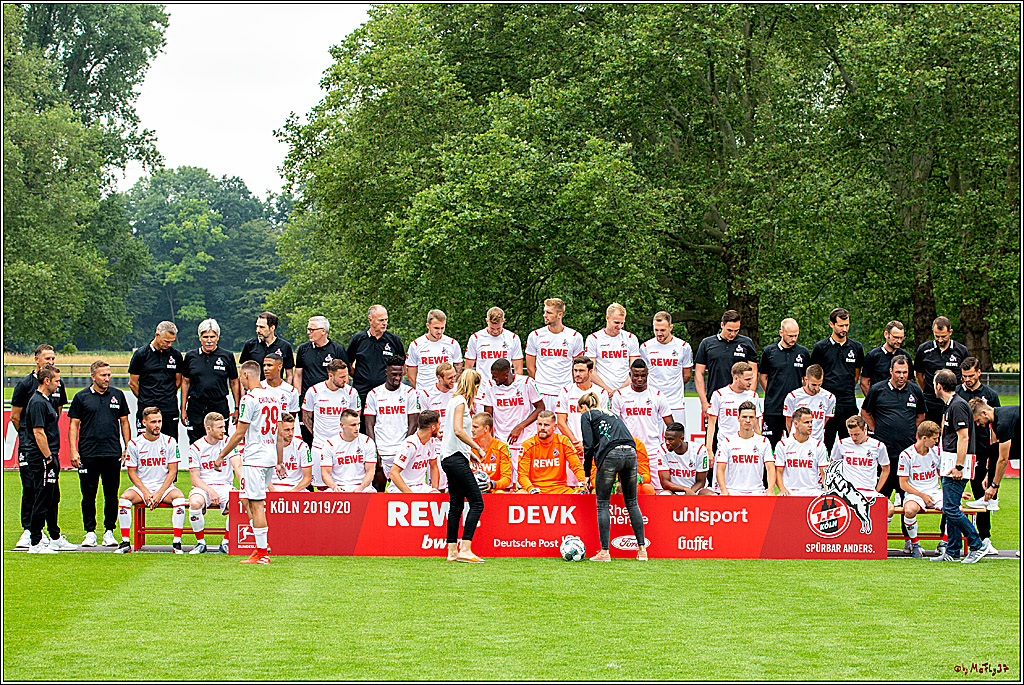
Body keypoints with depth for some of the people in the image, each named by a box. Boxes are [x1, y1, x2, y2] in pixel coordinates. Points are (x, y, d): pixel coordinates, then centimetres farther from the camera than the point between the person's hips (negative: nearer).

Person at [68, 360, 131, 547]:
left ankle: (109, 531, 12)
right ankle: (90, 532, 10)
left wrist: (127, 448, 7)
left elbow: (124, 422, 15)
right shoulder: (81, 397, 4)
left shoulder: (117, 396, 10)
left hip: (113, 454, 1)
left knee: (111, 494, 3)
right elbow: (74, 425, 4)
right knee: (89, 495, 2)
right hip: (88, 454, -1)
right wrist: (73, 451, -5)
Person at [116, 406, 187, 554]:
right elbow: (132, 472, 1)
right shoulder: (134, 443, 0)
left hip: (164, 487, -1)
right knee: (124, 498, -28)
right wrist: (145, 493, -13)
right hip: (141, 487, 1)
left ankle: (177, 543, -28)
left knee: (179, 497, -31)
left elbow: (172, 471, -2)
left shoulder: (170, 442, -1)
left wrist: (159, 494, -14)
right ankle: (125, 543, -20)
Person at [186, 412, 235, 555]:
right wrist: (210, 491, -19)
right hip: (202, 487, 0)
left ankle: (226, 542, -10)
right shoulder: (195, 448, 2)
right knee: (195, 503, -35)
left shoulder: (228, 443, 4)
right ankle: (200, 542, -14)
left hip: (225, 485, 0)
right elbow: (194, 478, -2)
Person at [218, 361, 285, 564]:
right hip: (271, 457, 9)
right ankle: (261, 545, 14)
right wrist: (279, 462, 24)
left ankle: (262, 553, -5)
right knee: (246, 500, 17)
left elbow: (239, 434, -11)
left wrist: (222, 455, 0)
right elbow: (279, 432, 18)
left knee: (256, 505, -6)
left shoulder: (249, 399, -12)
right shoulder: (274, 397, 13)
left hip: (254, 457, -9)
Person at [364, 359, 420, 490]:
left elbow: (413, 424, 2)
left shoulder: (410, 393, 4)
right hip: (380, 452, 1)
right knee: (377, 489, 0)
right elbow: (369, 425, 6)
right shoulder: (374, 394, 7)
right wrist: (374, 451, -5)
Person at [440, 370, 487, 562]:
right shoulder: (460, 401, -10)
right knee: (477, 502, -11)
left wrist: (470, 452, 22)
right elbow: (458, 431, -20)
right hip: (456, 458, -10)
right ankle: (465, 550, -17)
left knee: (456, 506, 10)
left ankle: (452, 551, 10)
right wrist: (477, 447, -12)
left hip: (451, 458, 10)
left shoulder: (456, 400, 18)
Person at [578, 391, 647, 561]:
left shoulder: (586, 415, 13)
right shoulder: (611, 414, 31)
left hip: (610, 455, -6)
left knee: (603, 504, 4)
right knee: (632, 503, 12)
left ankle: (604, 552, 2)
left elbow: (589, 446, 2)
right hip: (631, 453, 6)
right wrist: (621, 476, 29)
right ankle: (642, 550, 8)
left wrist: (587, 474, 8)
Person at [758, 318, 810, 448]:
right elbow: (762, 376, 12)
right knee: (770, 445, -1)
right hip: (773, 408, -1)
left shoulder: (803, 352, 6)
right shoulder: (769, 351, 3)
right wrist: (773, 395, 7)